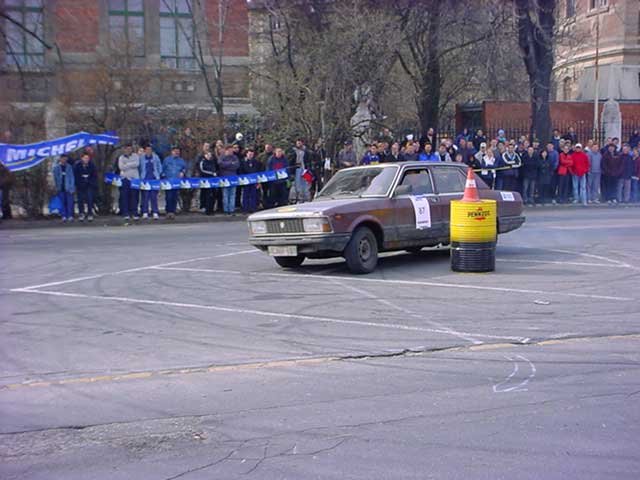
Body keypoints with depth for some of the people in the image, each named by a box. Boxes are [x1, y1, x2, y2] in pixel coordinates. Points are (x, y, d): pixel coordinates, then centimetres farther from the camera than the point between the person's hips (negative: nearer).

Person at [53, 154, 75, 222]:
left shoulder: (69, 167, 2)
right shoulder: (56, 167, 5)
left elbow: (72, 177, 1)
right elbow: (55, 177, 9)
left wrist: (71, 187, -5)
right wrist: (57, 186, 3)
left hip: (68, 188, -1)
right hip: (61, 188, 1)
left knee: (70, 202, -5)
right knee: (62, 202, 2)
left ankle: (70, 216, -1)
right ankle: (64, 216, 7)